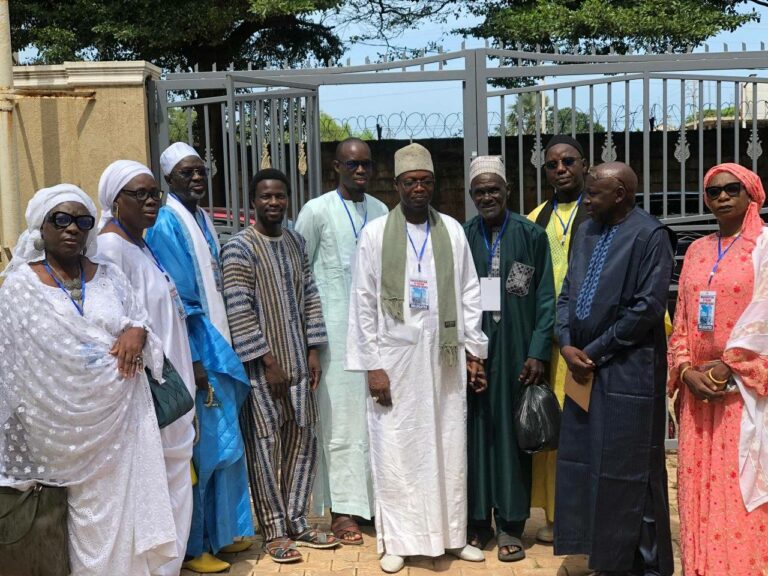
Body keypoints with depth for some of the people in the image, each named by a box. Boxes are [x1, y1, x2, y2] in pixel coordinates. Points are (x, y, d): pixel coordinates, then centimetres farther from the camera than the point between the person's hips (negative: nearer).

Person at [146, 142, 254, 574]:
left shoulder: (203, 220, 13)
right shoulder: (167, 225, -13)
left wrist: (224, 349, 15)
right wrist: (194, 360, -19)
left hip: (216, 347, 9)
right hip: (193, 352, -9)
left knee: (225, 444, 15)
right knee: (202, 449, -1)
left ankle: (222, 532, 29)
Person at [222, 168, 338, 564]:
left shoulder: (295, 241, 10)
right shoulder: (239, 248, -10)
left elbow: (309, 297, 12)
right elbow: (239, 312, -15)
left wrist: (313, 351, 5)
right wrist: (267, 362, -15)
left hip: (297, 362, 7)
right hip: (261, 365, -6)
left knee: (302, 441, 11)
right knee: (265, 446, 1)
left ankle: (296, 521, 24)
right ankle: (275, 531, 13)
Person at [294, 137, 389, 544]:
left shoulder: (381, 213, 10)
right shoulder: (317, 211, -4)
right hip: (334, 331, -4)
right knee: (340, 418, 0)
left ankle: (373, 498, 20)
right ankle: (343, 509, 8)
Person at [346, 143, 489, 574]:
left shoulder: (453, 230, 4)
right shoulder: (375, 233, -2)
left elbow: (470, 293, 8)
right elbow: (364, 303, -3)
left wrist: (475, 351, 3)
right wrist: (372, 365, -7)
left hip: (445, 357, 2)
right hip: (395, 357, -2)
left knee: (449, 449, 9)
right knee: (396, 451, 4)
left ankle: (452, 535, 23)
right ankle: (398, 541, 16)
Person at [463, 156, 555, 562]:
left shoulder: (531, 235, 0)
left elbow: (545, 298, -1)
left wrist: (538, 352, -8)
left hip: (515, 351, -1)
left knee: (512, 431, 5)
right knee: (477, 431, 6)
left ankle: (510, 525, 16)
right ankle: (477, 521, 18)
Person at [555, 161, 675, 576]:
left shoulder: (649, 235, -10)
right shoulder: (585, 232, 11)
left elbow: (648, 307, -16)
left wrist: (594, 351, -12)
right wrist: (567, 345, -4)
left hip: (627, 373, -7)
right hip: (584, 369, 7)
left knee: (629, 472, 2)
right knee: (582, 464, 12)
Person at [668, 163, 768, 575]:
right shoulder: (697, 251, 14)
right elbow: (682, 319, 12)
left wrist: (727, 368, -14)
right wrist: (685, 371, -2)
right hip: (698, 388, 5)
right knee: (699, 487, 7)